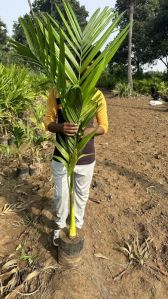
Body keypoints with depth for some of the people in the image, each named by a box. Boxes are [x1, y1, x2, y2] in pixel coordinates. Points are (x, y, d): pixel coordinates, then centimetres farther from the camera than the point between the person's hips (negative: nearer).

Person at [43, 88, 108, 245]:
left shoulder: (97, 94, -9)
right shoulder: (56, 92, -8)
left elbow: (103, 126, -3)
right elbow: (47, 121, -4)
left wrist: (86, 130, -26)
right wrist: (60, 127, -28)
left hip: (86, 156, 0)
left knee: (81, 194, 19)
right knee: (61, 194, 16)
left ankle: (77, 225, 47)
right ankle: (60, 225, 45)